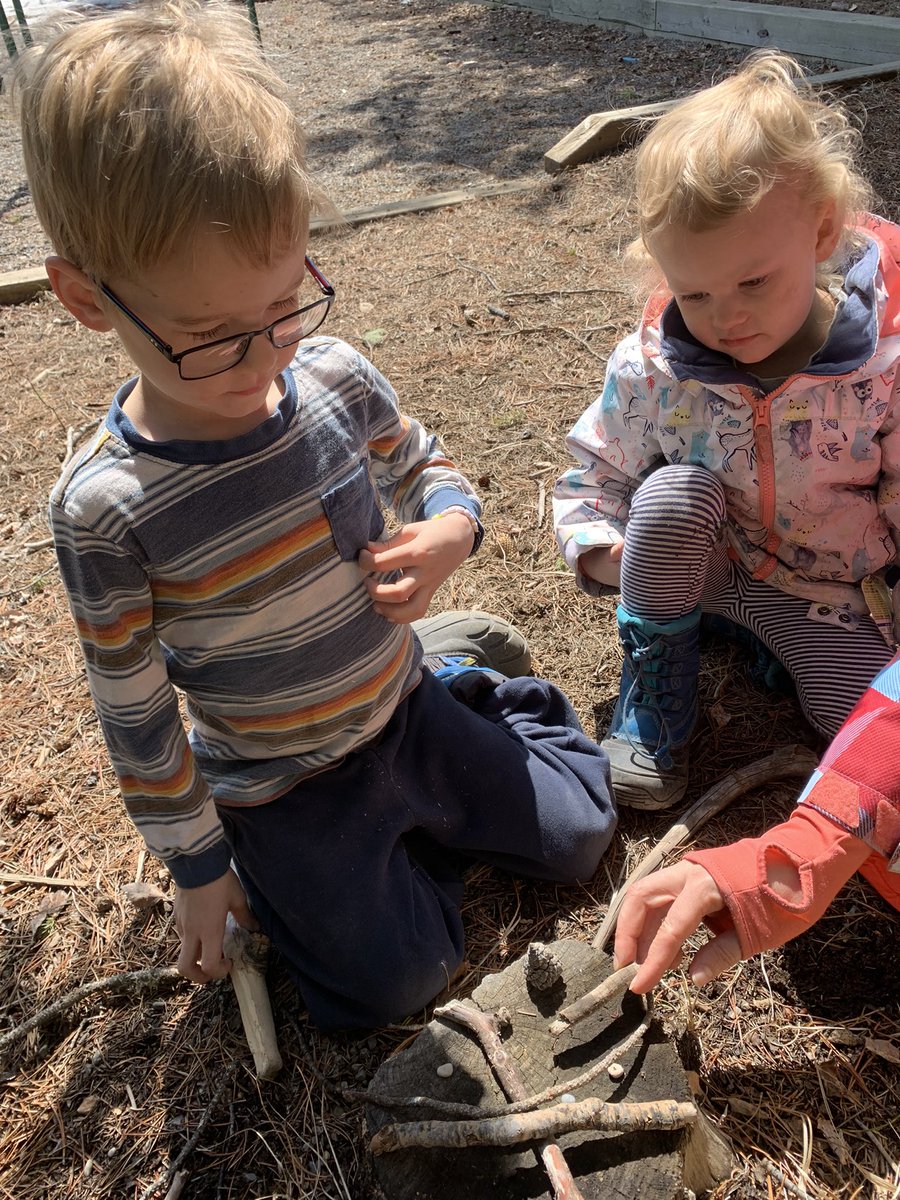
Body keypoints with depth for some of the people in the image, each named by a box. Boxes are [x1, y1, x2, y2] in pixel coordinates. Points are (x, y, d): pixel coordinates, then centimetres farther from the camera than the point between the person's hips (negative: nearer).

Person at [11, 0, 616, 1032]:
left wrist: (447, 530, -20)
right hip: (276, 789, -3)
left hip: (396, 710, 4)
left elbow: (426, 470, 4)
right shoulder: (103, 510, -26)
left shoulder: (337, 380, -16)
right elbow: (136, 717, -14)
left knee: (578, 836, 14)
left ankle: (449, 666, 27)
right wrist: (198, 867, -4)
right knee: (393, 985, 0)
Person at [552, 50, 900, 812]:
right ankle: (656, 681, -10)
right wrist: (599, 548, -23)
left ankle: (774, 639, 13)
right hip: (708, 565, 0)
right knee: (670, 494, -33)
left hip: (837, 591, 0)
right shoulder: (650, 369, -19)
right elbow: (595, 474, -4)